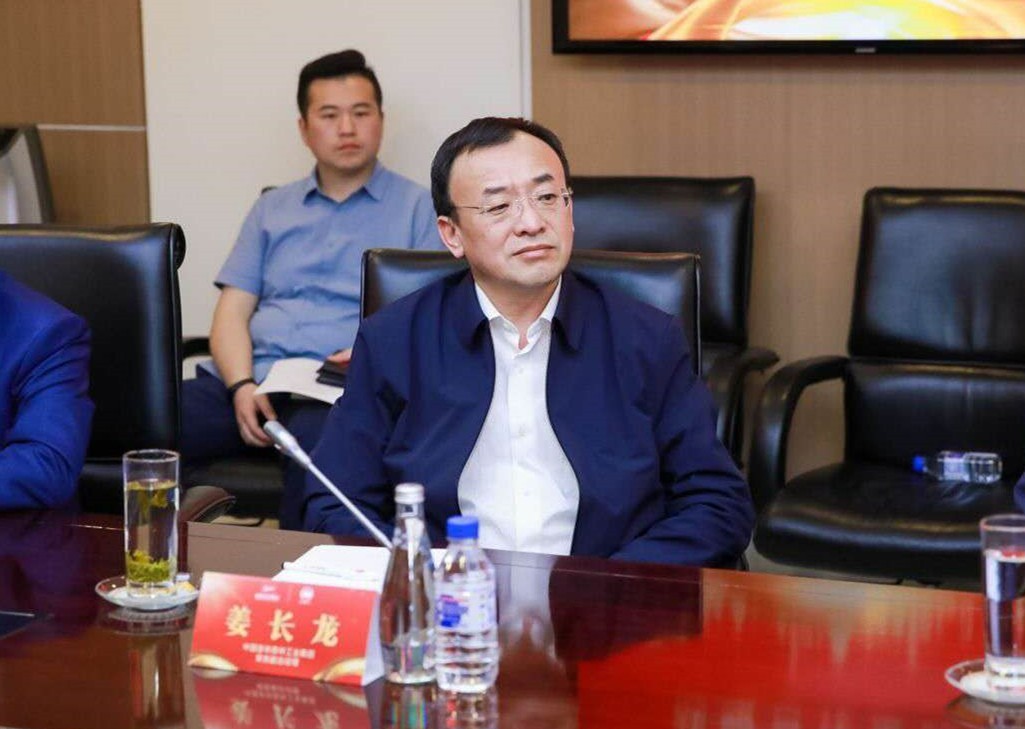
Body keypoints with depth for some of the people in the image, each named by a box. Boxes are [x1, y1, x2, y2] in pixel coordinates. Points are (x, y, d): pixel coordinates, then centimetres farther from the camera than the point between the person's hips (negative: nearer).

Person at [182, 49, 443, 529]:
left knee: (315, 439, -40)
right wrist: (242, 386, -5)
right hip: (248, 379, 3)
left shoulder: (417, 209, 13)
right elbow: (232, 312, 15)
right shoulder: (272, 209, 24)